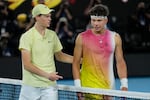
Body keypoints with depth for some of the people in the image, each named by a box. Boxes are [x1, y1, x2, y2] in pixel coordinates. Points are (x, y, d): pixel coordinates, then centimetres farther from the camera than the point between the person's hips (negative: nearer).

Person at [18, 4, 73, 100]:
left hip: (50, 85, 3)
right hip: (31, 86, -3)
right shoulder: (26, 37, -7)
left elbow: (59, 56, 24)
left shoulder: (52, 35, 9)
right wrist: (47, 75, -20)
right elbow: (27, 64, -13)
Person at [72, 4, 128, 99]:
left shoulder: (115, 37, 5)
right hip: (87, 87, -2)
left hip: (108, 87, 2)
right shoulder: (82, 37, -2)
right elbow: (76, 63, 0)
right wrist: (78, 86, -8)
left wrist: (124, 84, 0)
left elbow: (120, 62, 9)